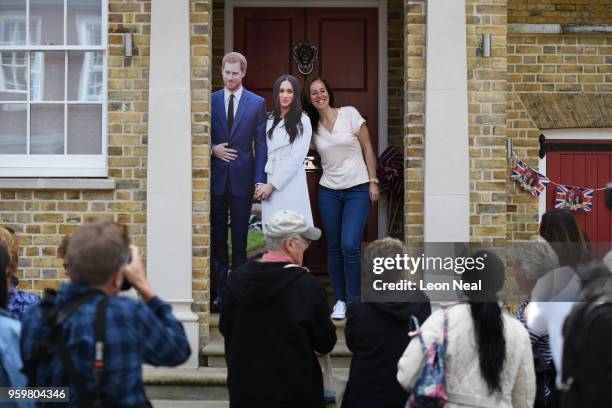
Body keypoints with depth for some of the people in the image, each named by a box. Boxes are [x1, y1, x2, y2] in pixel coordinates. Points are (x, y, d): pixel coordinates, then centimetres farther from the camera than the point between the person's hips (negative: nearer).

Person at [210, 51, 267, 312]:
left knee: (240, 239, 5)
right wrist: (213, 149, -10)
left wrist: (260, 179, -7)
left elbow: (261, 144, 1)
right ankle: (219, 292, 12)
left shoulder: (257, 103, 2)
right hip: (215, 178, 1)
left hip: (242, 178, -1)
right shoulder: (210, 101, 6)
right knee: (217, 238, 5)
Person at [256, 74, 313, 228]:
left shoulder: (302, 121, 0)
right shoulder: (269, 119, 13)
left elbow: (297, 157, -6)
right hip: (268, 182, 4)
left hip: (290, 182, -4)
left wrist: (272, 185, -9)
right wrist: (260, 182, 0)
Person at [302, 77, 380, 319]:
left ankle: (355, 300, 0)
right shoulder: (311, 125, 6)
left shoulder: (350, 114, -3)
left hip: (358, 190, -3)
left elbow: (367, 148, 0)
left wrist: (373, 181, -4)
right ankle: (340, 300, 16)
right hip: (328, 191, 3)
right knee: (334, 247, 5)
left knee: (350, 245, -14)